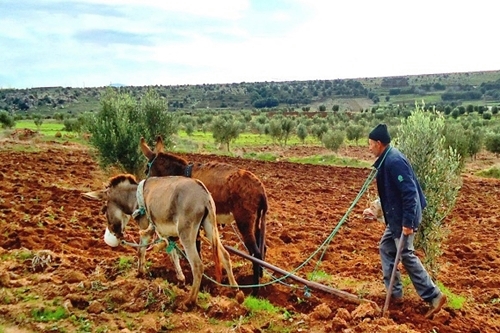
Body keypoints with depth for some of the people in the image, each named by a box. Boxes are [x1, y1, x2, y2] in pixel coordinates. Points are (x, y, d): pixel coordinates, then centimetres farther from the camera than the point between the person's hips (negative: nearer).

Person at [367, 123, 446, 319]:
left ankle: (434, 296, 9)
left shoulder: (394, 161, -22)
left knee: (406, 256, -2)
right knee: (385, 248, 16)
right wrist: (376, 208, 23)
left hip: (404, 218, -10)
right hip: (396, 217, 10)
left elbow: (409, 192, -27)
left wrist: (408, 222, -26)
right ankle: (395, 293, 24)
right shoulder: (386, 160, 9)